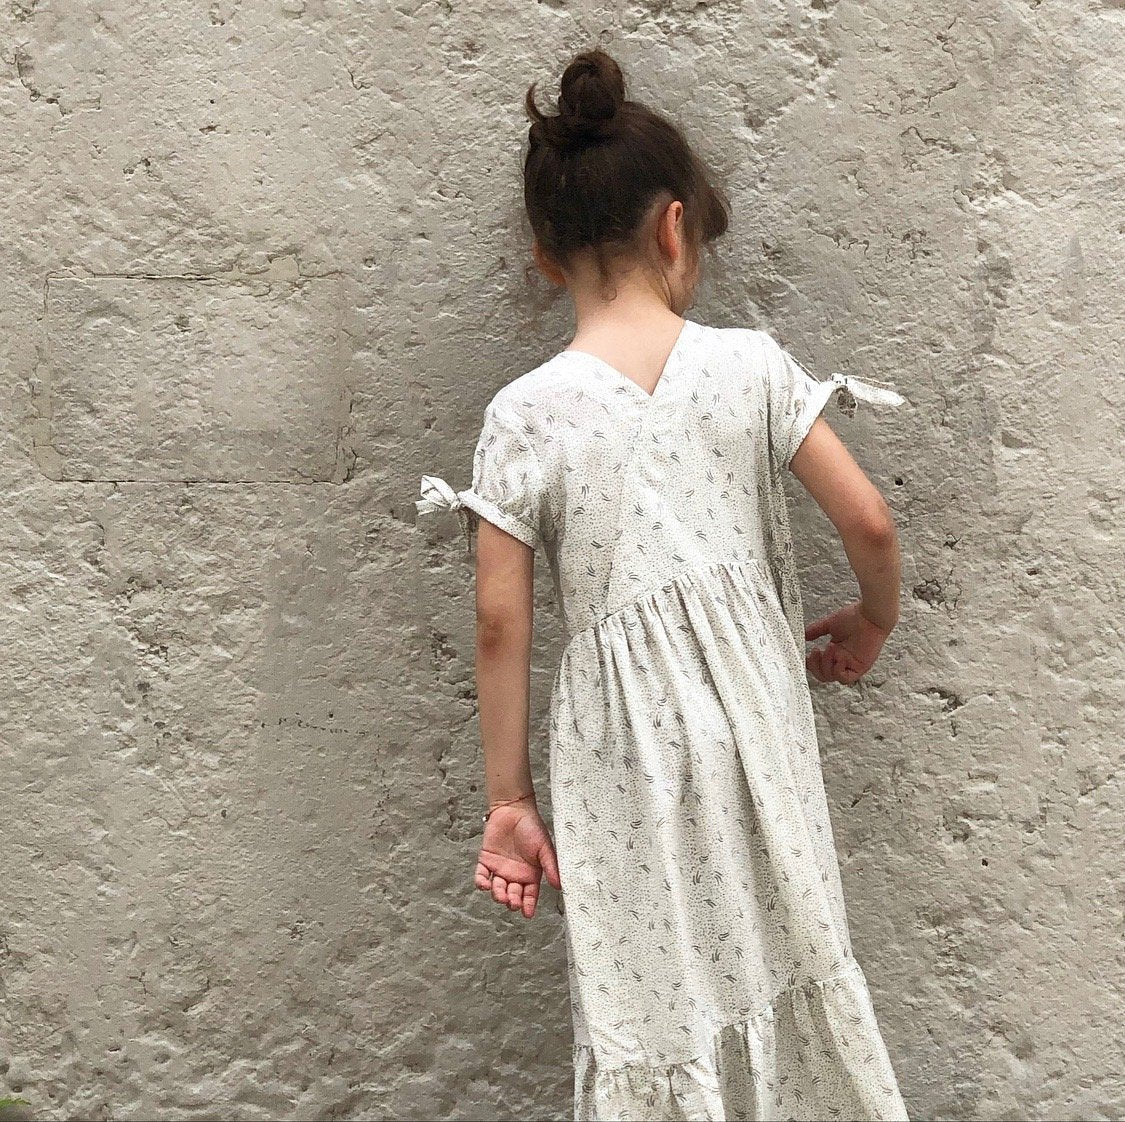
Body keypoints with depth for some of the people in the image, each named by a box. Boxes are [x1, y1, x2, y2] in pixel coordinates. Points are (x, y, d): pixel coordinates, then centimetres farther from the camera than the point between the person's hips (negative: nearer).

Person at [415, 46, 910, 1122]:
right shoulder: (750, 364, -5)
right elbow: (869, 523, -4)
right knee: (785, 958, 19)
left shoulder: (525, 412, -7)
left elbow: (501, 623, -7)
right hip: (751, 717, 1)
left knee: (650, 1005, 13)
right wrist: (871, 624, 17)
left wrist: (508, 798, 1)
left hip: (622, 748, -1)